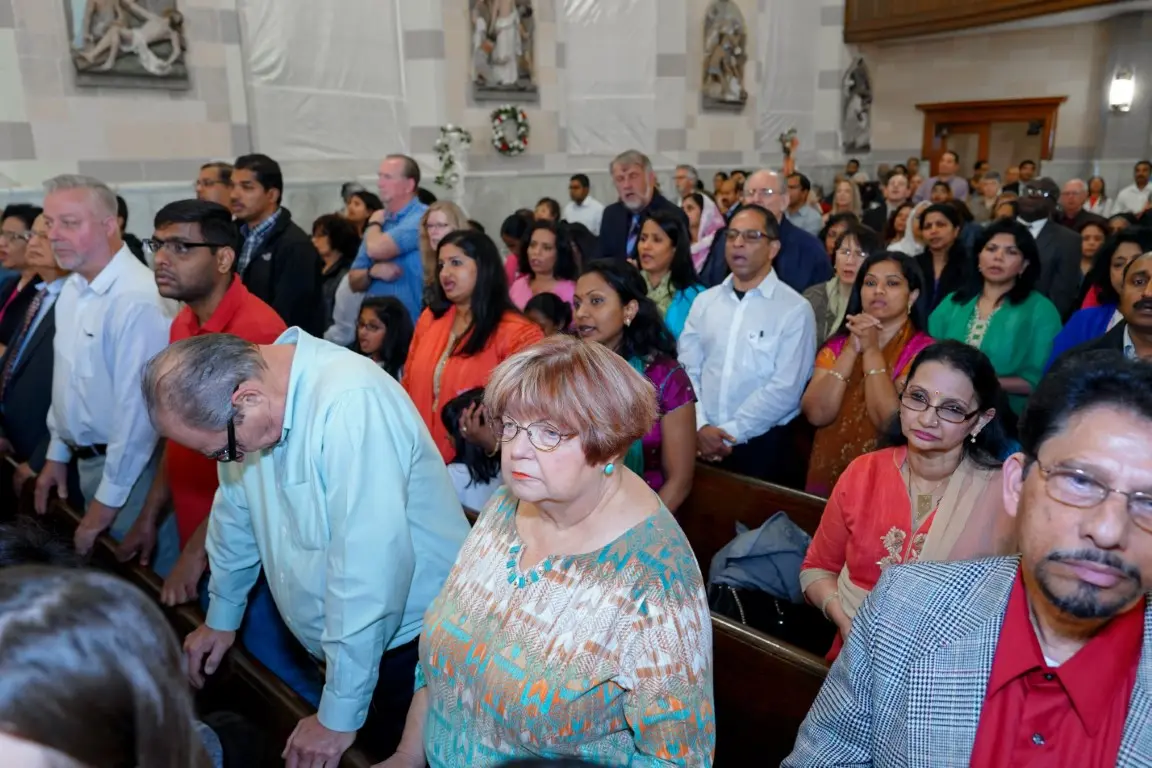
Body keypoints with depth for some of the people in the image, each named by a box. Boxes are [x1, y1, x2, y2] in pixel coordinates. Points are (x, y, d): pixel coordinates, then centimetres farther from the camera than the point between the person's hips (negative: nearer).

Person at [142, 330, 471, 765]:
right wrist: (222, 616, 19)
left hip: (414, 636, -6)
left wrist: (340, 715, -21)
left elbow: (368, 566, -30)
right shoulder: (242, 380, -6)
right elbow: (235, 511, 10)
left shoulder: (350, 403, -31)